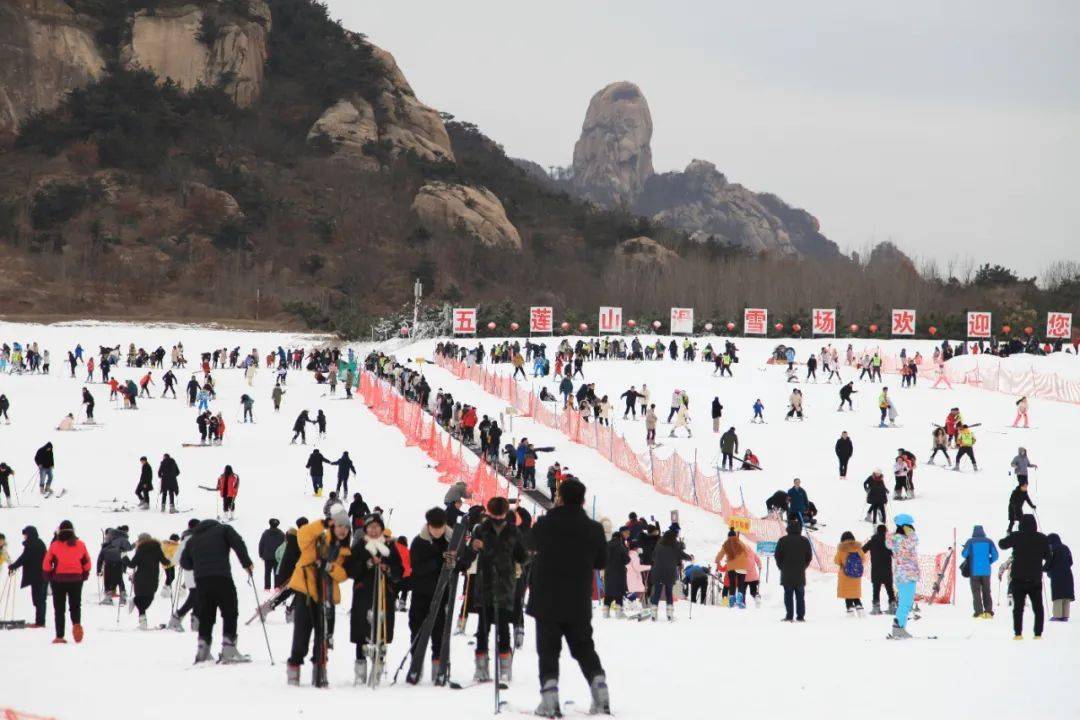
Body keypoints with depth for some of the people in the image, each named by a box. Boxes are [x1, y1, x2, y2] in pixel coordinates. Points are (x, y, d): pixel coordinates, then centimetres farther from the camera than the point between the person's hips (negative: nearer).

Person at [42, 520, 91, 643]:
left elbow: (47, 563, -5)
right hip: (76, 580, 2)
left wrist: (48, 577, 9)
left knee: (59, 608, 6)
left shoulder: (55, 545, -7)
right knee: (75, 605, 11)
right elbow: (87, 563, 7)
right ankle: (76, 623, -19)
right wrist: (84, 575, 20)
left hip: (58, 580, -2)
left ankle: (60, 636, 2)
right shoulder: (80, 545, 0)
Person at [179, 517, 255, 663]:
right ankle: (228, 651, -10)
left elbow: (184, 563, 20)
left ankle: (202, 650, 5)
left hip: (201, 579, 4)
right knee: (229, 613, -1)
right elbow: (238, 543, -3)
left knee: (206, 616, 11)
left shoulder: (193, 539, 25)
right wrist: (246, 562, -3)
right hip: (222, 578, -4)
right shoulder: (223, 529, 15)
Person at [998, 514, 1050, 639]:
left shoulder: (1016, 537, -9)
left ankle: (1018, 633, -3)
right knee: (1038, 607, 11)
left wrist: (1009, 536, 26)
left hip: (1018, 578, -1)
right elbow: (1048, 557, 4)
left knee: (1018, 607, 3)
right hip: (1035, 579, 1)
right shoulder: (1042, 539, -3)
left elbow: (1002, 544, 7)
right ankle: (1038, 633, 7)